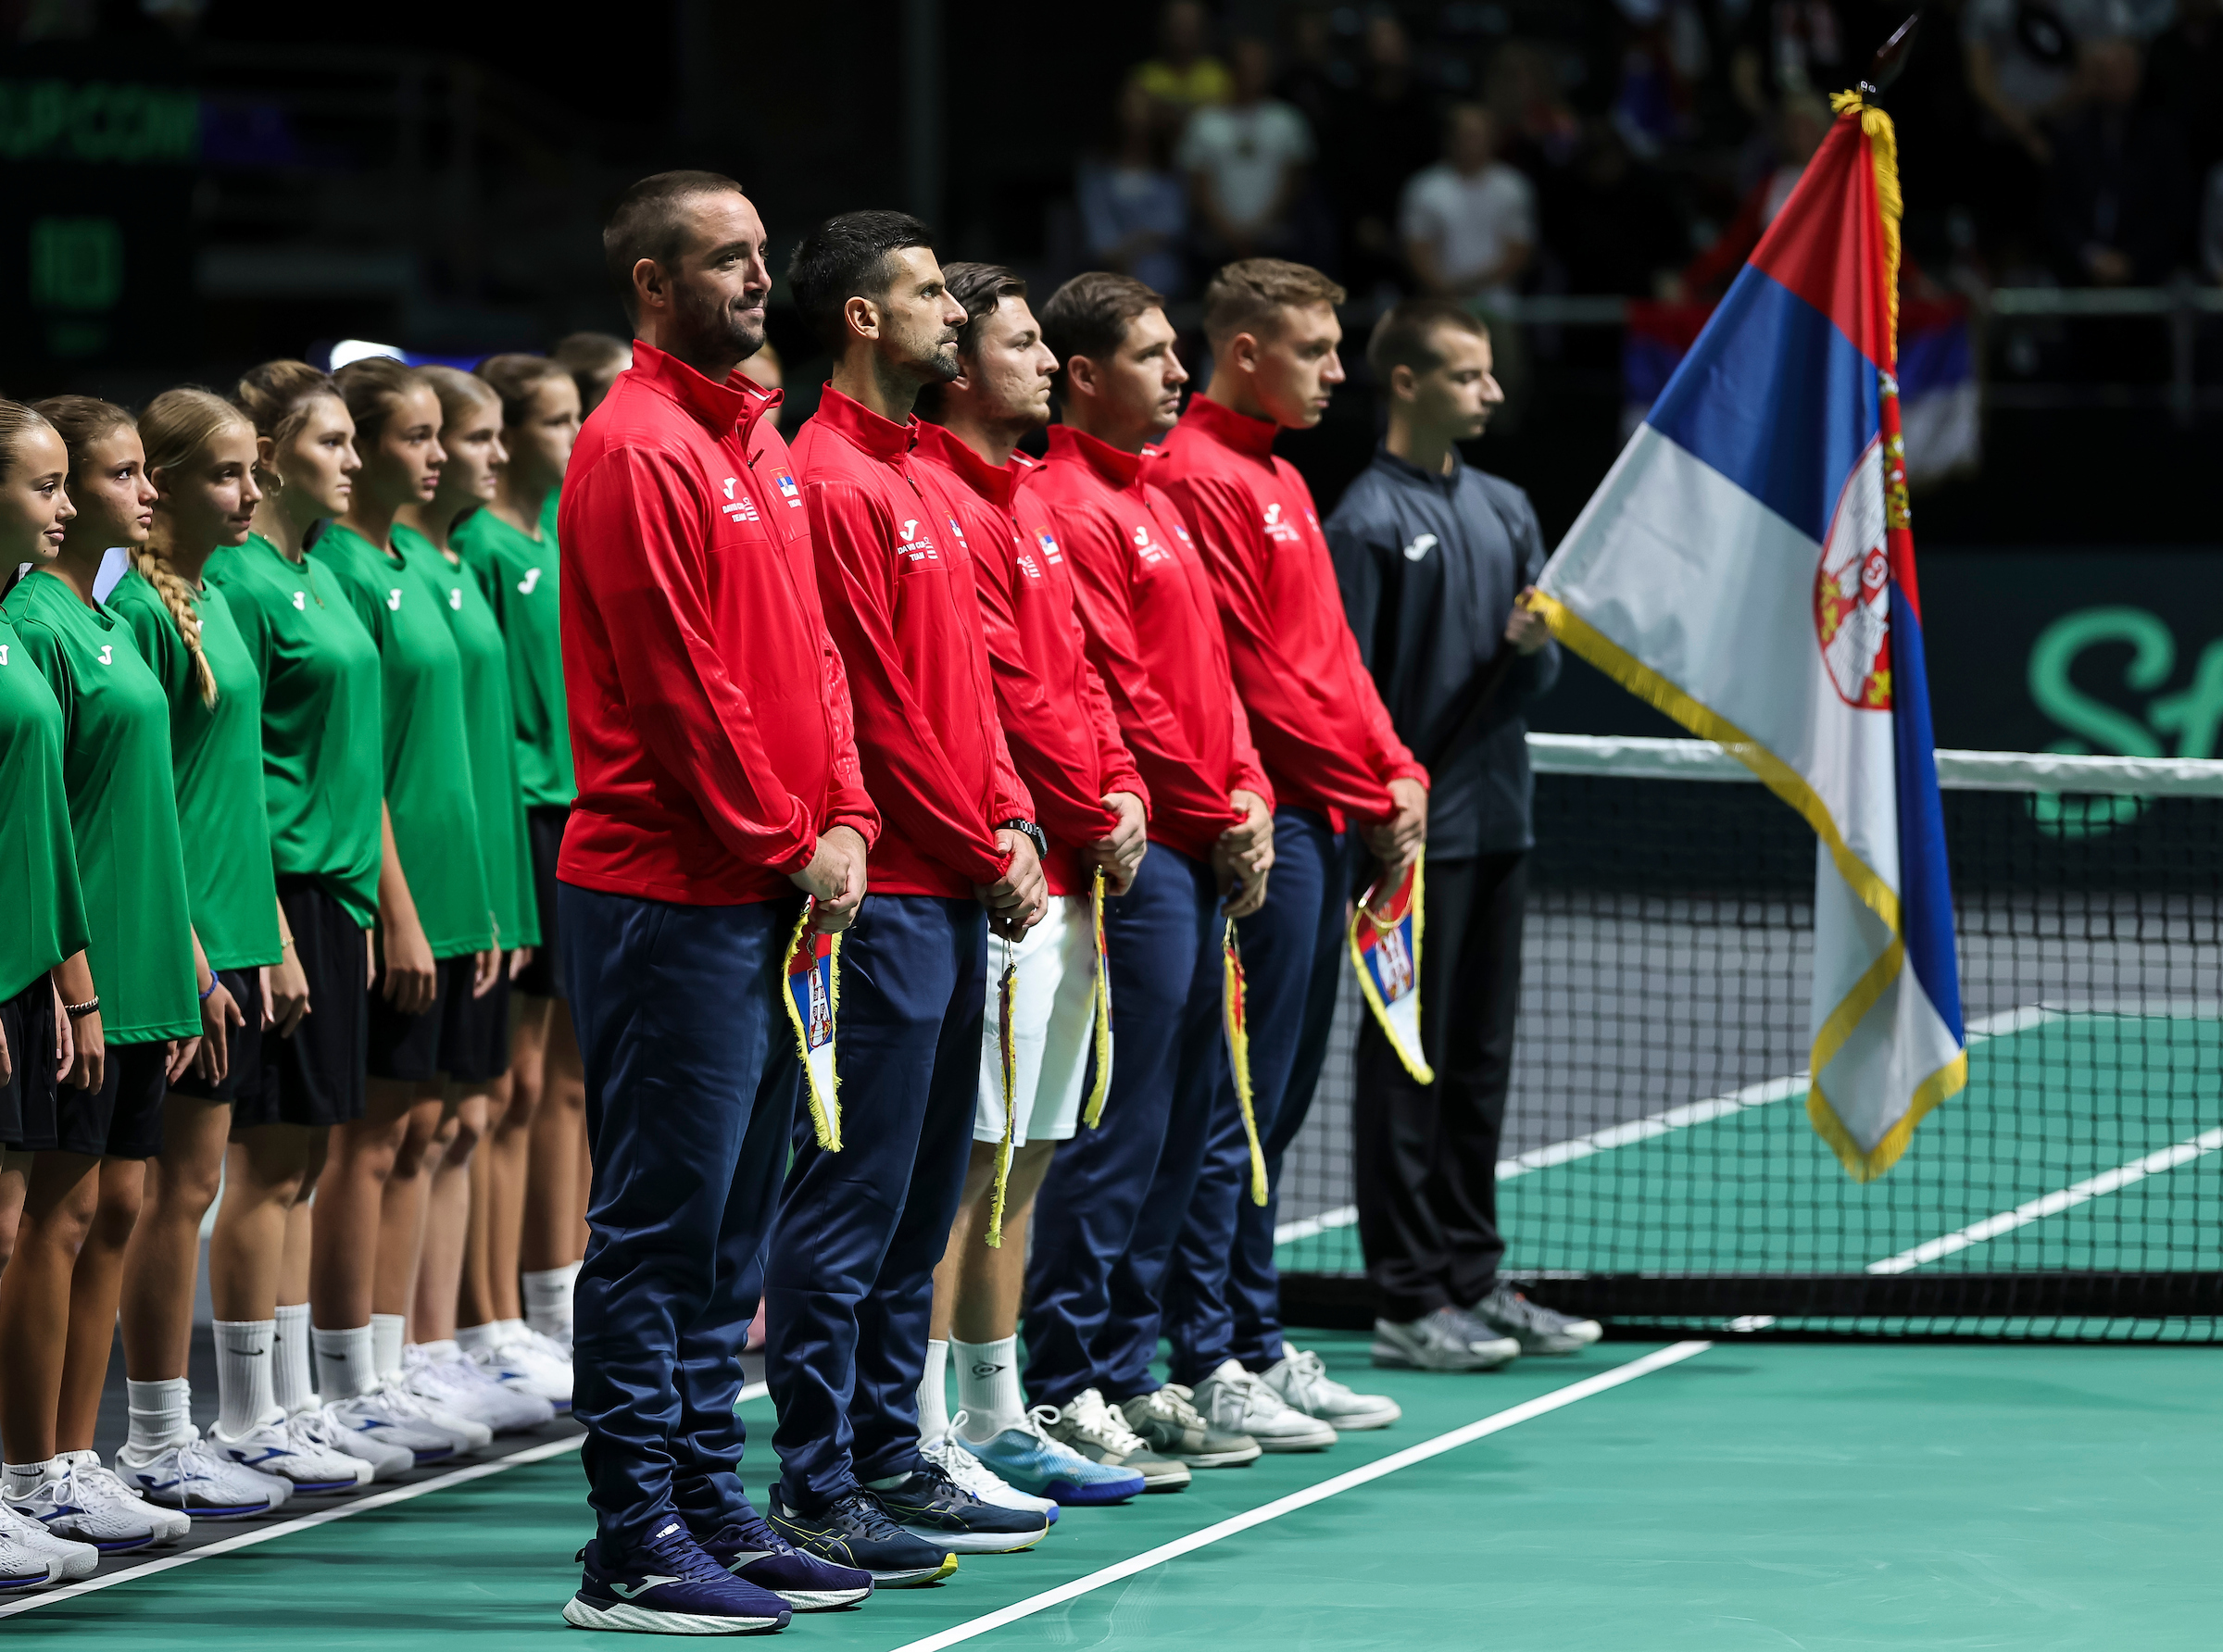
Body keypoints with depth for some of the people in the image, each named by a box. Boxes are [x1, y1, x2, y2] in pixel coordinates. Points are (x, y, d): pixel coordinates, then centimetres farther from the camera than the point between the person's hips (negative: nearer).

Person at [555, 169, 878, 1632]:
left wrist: (846, 819, 4)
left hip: (775, 893, 9)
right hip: (671, 893, -9)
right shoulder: (641, 446, -13)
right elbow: (679, 682, -16)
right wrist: (785, 844, -11)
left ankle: (714, 1510, 19)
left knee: (727, 1231, 13)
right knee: (658, 1222, -6)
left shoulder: (759, 442, 15)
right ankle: (637, 1549, -4)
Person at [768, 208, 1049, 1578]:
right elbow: (877, 709, -16)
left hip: (956, 893, 10)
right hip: (889, 895, -10)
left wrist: (1013, 822, 7)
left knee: (922, 1199, 13)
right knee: (850, 1196, -7)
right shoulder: (831, 484, -13)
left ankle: (891, 1462, 20)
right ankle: (817, 1493, -4)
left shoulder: (919, 479, 18)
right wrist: (986, 859, -10)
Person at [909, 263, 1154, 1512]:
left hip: (1067, 882, 10)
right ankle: (920, 1438, -7)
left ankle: (996, 1419, 20)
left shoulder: (1022, 500, 18)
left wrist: (1125, 795, 5)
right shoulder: (942, 503, -13)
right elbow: (1007, 695, -16)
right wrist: (1092, 822, -7)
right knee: (967, 1159, -9)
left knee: (1023, 1160, 13)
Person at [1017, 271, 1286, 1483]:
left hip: (1200, 854, 10)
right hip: (1143, 851, -10)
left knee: (1180, 1121, 11)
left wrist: (1249, 792, 6)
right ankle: (1067, 1389, -5)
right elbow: (1119, 699, -16)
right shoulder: (1067, 509, -11)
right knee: (1120, 1128, -8)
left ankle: (1127, 1372, 17)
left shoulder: (1150, 503, 19)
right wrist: (1216, 817, -9)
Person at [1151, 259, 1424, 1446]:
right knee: (1237, 1103, -7)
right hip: (1266, 816, -10)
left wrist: (1397, 771, 7)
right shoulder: (1198, 480, -12)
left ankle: (1258, 1347, 19)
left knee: (1280, 1100, 13)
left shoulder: (1281, 480, 20)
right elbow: (1251, 676, -16)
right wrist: (1368, 795, -11)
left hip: (1325, 821, 10)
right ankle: (1206, 1364, -5)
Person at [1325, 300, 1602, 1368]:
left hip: (1498, 825, 7)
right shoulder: (1369, 521, -9)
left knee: (1481, 1061, 12)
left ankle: (1473, 1280, 20)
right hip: (1417, 831, -7)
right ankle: (1409, 1301, 1)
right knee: (1408, 1066, -2)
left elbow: (1544, 669, 15)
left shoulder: (1505, 509, 13)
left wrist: (1535, 648, -8)